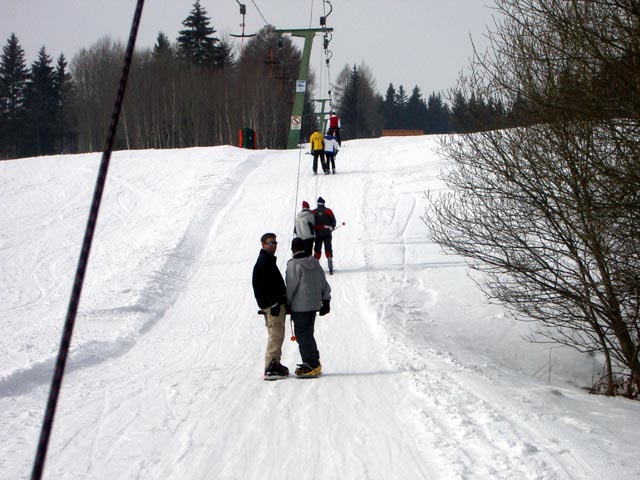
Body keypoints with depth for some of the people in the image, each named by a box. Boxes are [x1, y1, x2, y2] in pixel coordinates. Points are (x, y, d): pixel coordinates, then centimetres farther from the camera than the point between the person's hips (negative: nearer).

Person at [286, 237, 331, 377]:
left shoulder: (294, 265, -13)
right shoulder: (315, 263, 8)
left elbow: (291, 287, -11)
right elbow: (324, 283, 11)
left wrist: (287, 304, 1)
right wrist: (326, 301, 18)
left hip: (300, 306, -7)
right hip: (314, 304, 7)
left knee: (302, 335, -1)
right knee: (308, 334, 17)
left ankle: (311, 364, -4)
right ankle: (314, 362, 19)